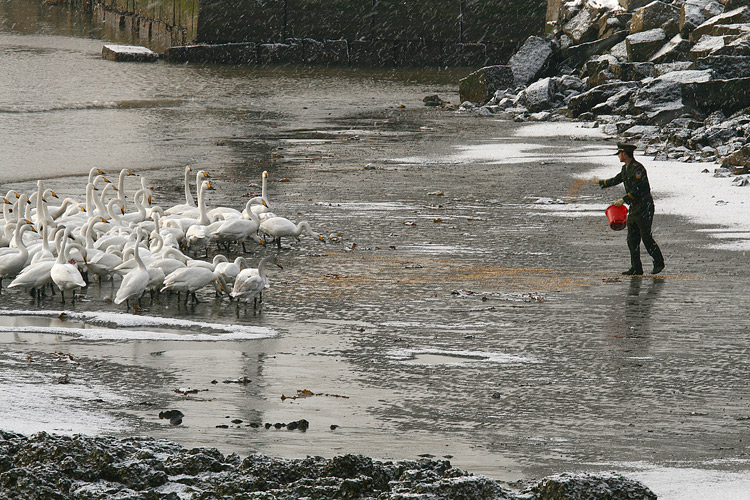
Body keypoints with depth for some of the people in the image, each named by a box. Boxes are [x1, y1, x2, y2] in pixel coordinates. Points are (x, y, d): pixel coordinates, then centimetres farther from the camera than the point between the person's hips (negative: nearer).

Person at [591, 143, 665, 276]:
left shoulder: (638, 168, -17)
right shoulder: (626, 169, 13)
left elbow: (637, 190, -23)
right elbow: (616, 180, 30)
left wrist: (624, 200, -23)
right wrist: (601, 182, 40)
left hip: (644, 206, -9)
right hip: (634, 207, 9)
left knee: (646, 236, -9)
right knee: (632, 238, 6)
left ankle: (658, 262, 3)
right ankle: (636, 268, 8)